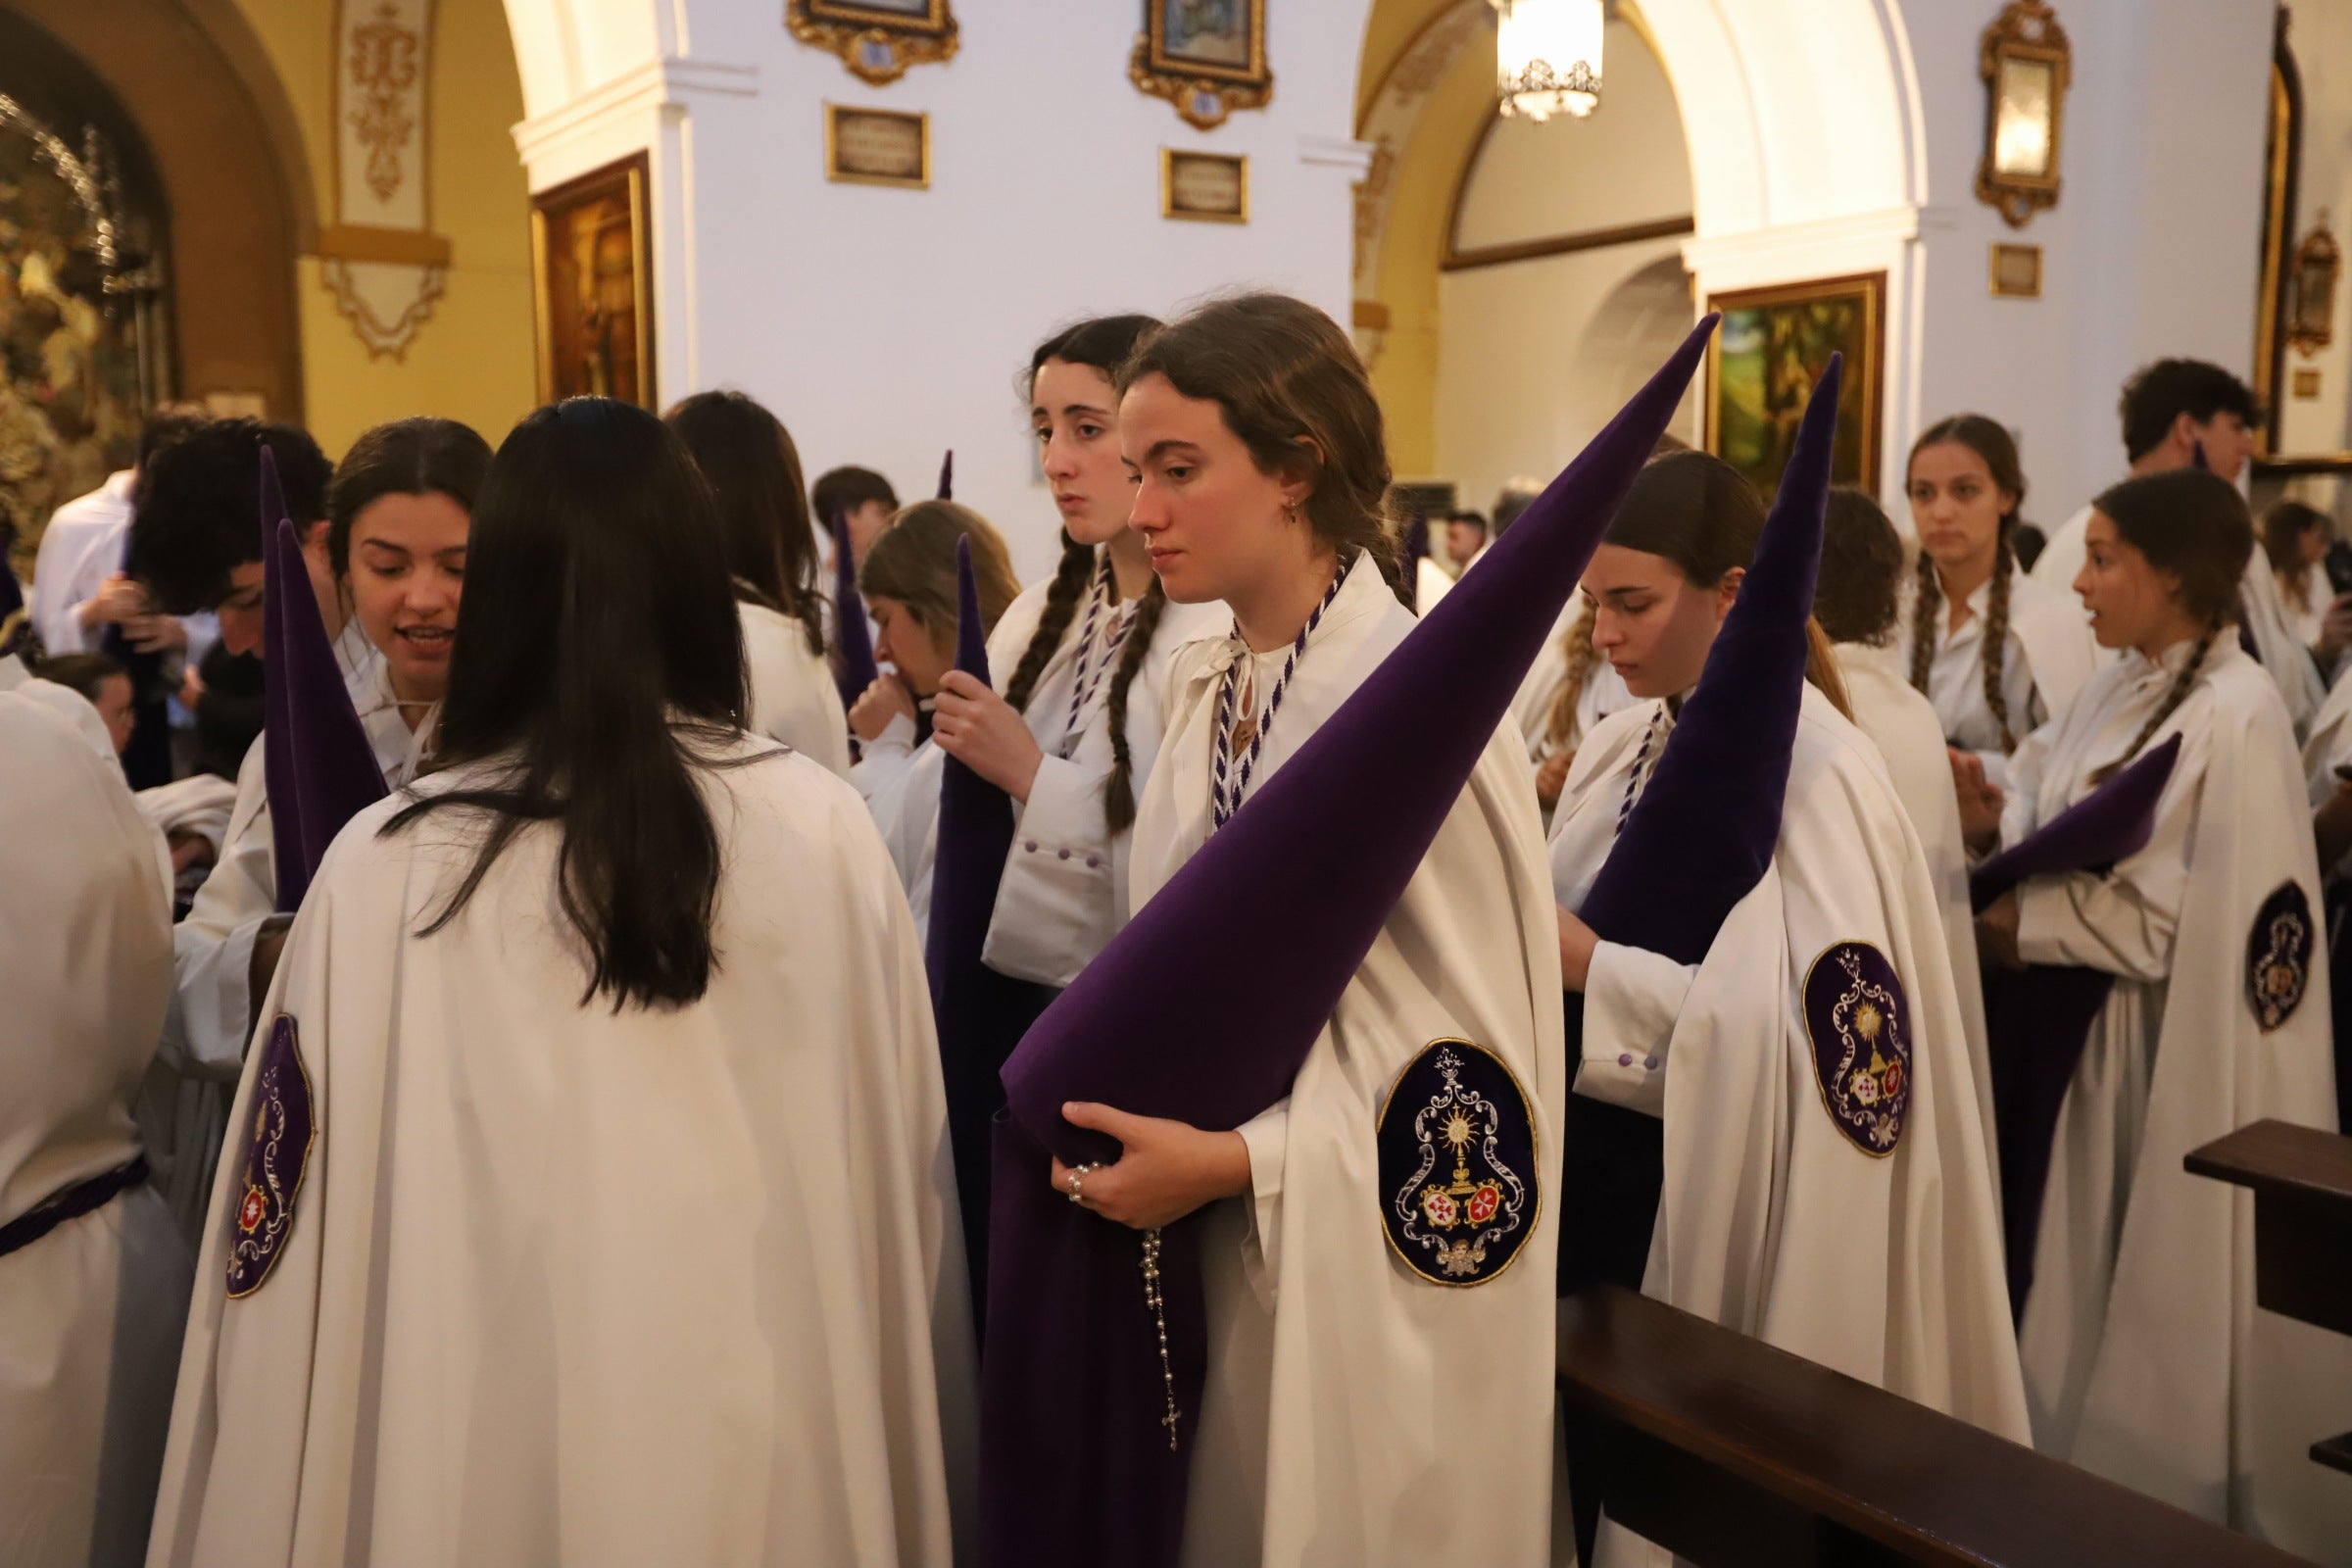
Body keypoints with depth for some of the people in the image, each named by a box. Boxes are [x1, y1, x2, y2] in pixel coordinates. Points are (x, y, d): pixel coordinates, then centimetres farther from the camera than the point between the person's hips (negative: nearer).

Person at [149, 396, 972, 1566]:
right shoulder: (826, 829, -11)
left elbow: (315, 1217, -9)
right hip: (776, 1422, 1)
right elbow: (903, 1167, -4)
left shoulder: (391, 865, -14)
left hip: (492, 1427, -1)